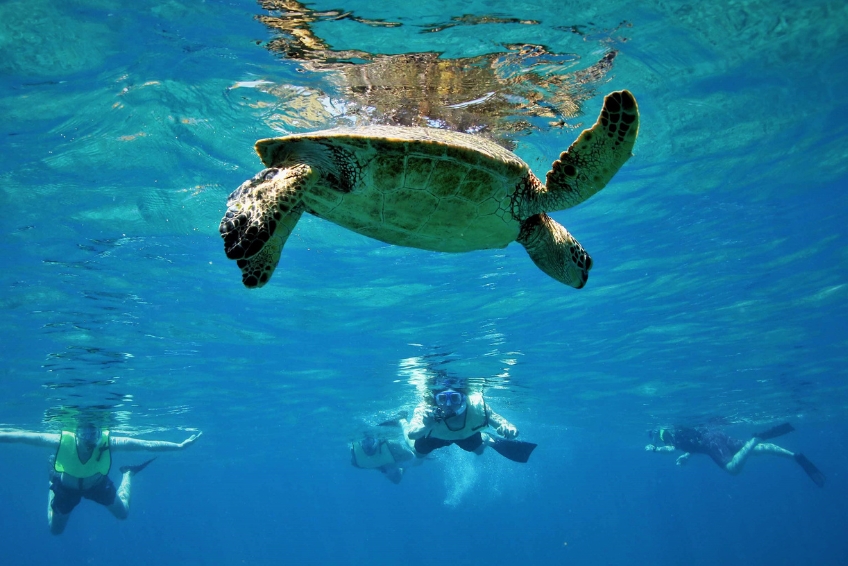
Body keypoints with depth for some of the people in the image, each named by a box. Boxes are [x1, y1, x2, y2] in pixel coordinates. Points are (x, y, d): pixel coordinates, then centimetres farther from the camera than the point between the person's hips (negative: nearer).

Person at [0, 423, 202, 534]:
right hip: (67, 487, 0)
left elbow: (147, 444, -38)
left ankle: (127, 474, 41)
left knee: (123, 513, 17)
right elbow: (23, 436, -29)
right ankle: (53, 480, 43)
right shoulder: (62, 440, -40)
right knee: (55, 530, 22)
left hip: (97, 484, 0)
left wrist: (180, 446, -43)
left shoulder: (109, 442, -39)